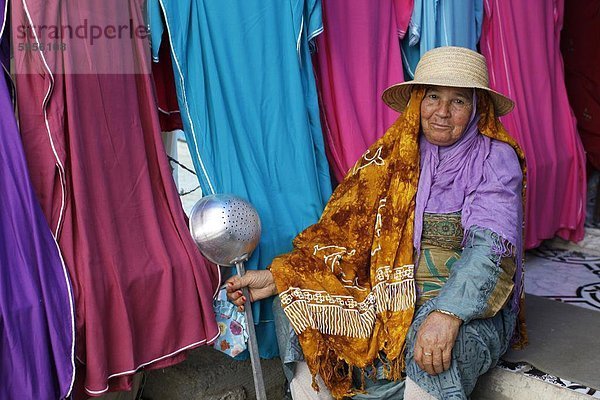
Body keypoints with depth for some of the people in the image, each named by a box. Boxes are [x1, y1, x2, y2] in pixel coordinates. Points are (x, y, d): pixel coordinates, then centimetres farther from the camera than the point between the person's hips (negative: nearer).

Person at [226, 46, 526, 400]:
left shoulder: (495, 158, -4)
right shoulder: (395, 154, 5)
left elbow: (490, 244, -19)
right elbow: (344, 231, 1)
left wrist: (448, 313, -36)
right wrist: (277, 277, -10)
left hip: (471, 309, -3)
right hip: (393, 305, 3)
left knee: (432, 361, -35)